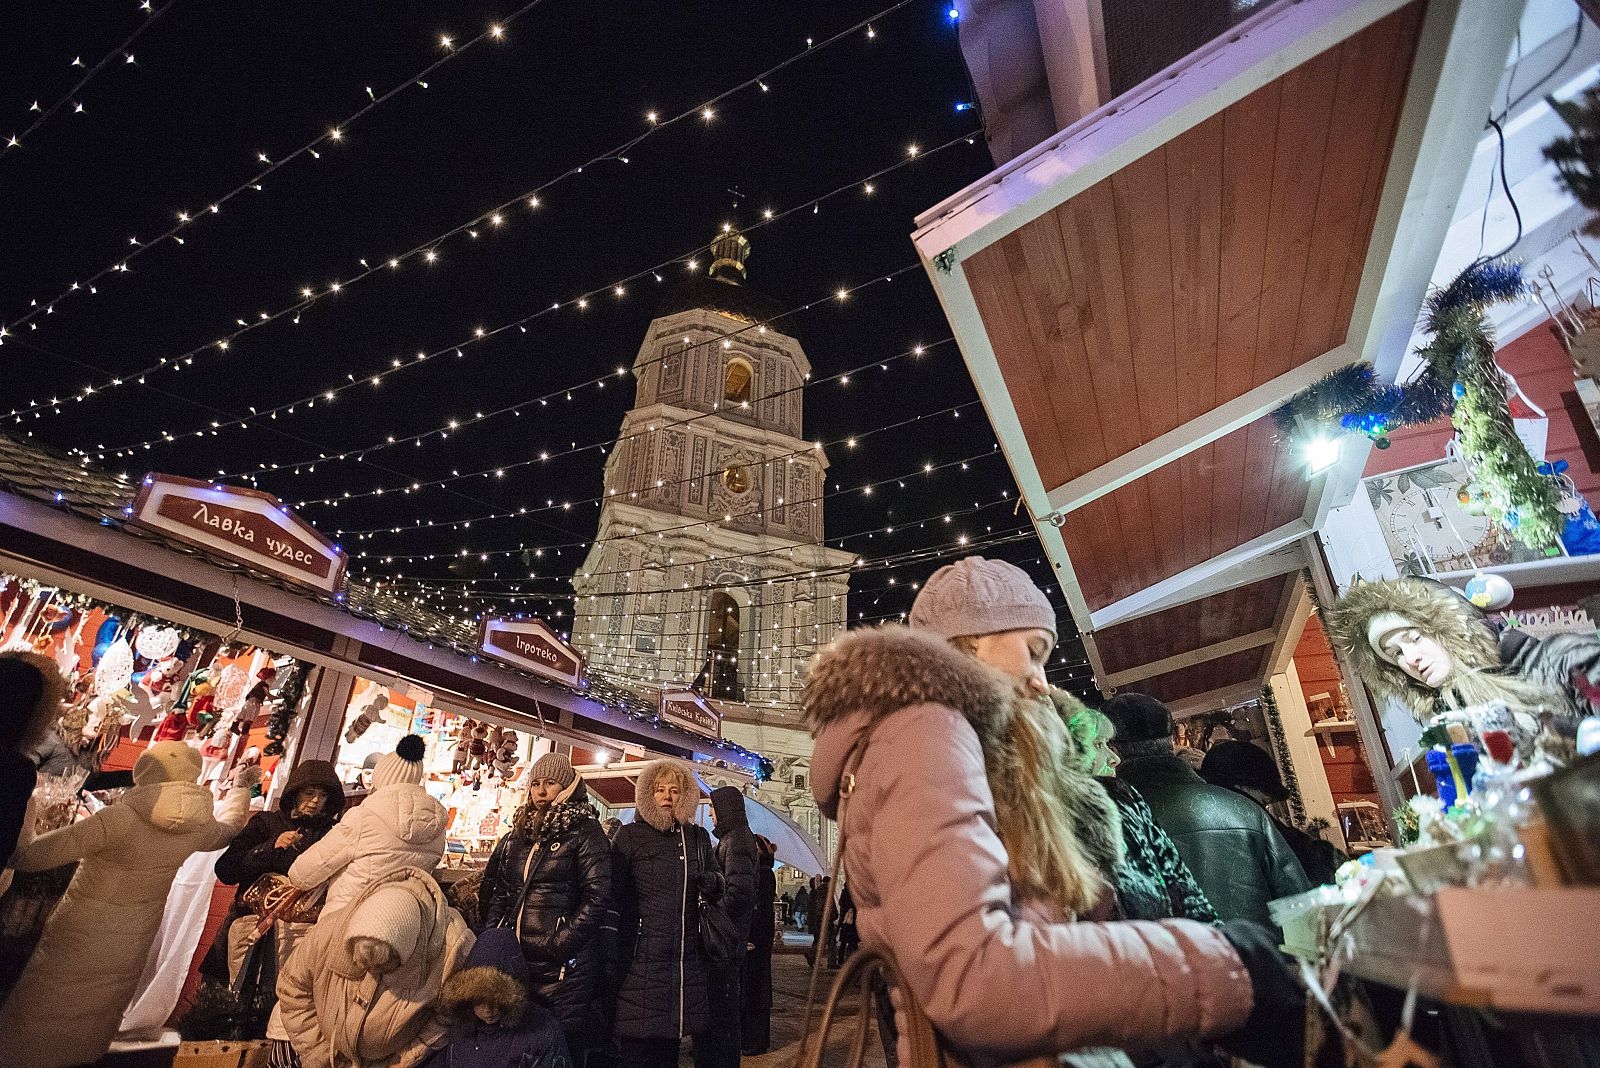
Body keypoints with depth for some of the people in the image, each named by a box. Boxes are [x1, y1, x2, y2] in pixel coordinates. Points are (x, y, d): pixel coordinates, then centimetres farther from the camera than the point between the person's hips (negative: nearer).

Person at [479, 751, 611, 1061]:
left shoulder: (585, 834, -6)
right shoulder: (517, 836, 14)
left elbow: (597, 897, -13)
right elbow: (496, 893, 17)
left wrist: (559, 943, -18)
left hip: (564, 968, -6)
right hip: (513, 962, 6)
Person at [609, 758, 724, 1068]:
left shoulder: (698, 837, 11)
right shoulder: (630, 836, 0)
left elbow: (719, 889, 15)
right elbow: (613, 895, -3)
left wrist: (711, 881, -9)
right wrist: (614, 954, -11)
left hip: (688, 960, 4)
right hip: (641, 960, -4)